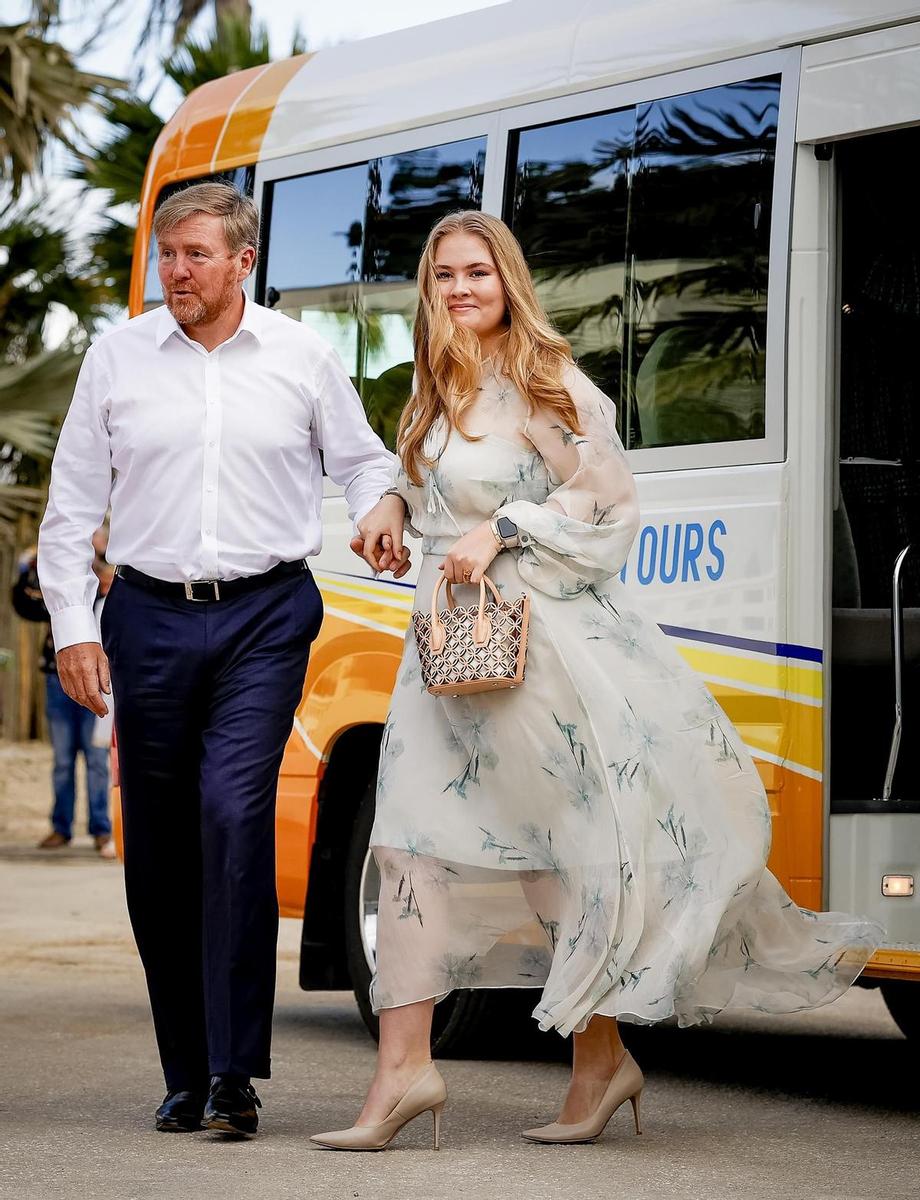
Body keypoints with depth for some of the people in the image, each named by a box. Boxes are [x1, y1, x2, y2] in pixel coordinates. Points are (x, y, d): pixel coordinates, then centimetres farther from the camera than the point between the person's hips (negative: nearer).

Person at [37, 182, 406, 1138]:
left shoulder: (300, 357, 6)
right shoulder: (116, 358, 7)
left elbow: (360, 458, 18)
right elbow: (71, 505, 9)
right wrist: (73, 626, 1)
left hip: (265, 615, -2)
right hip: (150, 617, 2)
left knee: (234, 810, -19)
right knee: (158, 845, 4)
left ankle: (233, 1072, -17)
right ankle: (186, 1076, 16)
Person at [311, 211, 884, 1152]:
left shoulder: (544, 384, -7)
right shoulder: (436, 390, 16)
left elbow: (606, 499, -10)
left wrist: (500, 532, -16)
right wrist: (392, 504, 11)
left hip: (538, 639, -8)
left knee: (565, 840, -5)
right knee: (417, 839, 2)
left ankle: (600, 1055, 3)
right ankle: (404, 1066, 5)